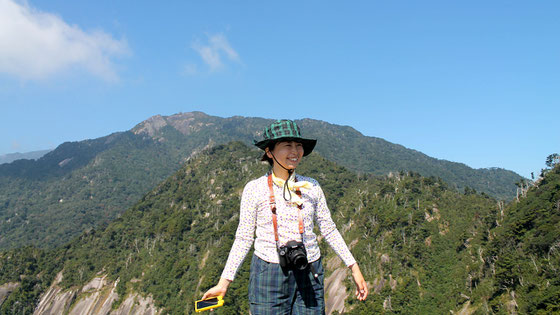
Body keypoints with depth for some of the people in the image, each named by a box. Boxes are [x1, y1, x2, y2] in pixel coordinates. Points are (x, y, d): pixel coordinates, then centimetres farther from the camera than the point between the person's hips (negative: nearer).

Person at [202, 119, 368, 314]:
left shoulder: (311, 187, 3)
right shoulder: (255, 189, -5)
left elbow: (329, 230, 10)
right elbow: (244, 238, 0)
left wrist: (354, 268, 8)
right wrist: (223, 282, -3)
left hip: (309, 277, 3)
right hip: (268, 275, -2)